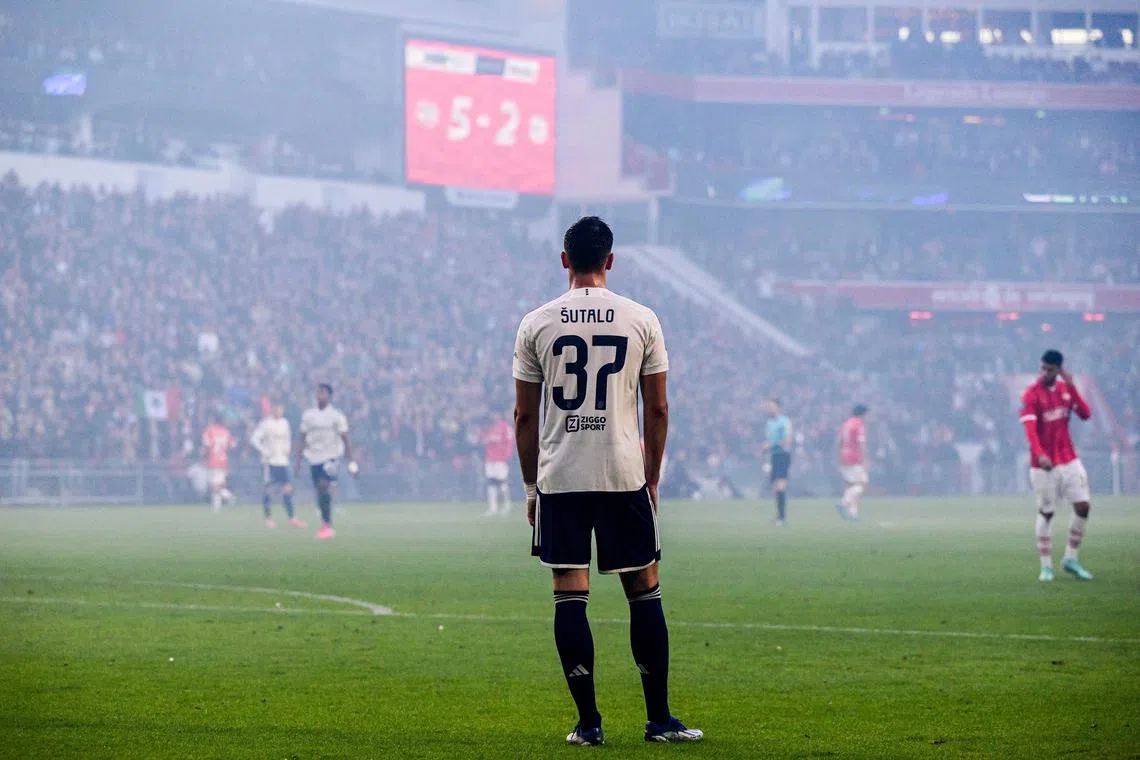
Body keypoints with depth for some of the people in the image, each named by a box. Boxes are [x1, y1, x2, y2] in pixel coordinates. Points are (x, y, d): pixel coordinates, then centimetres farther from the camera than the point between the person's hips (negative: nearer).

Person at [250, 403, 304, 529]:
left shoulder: (284, 423, 12)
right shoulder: (265, 423, -7)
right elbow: (254, 438, -11)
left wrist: (287, 448, 10)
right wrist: (264, 451, -17)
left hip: (283, 461, 5)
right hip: (270, 462, -5)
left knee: (287, 488, -1)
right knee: (269, 489, -2)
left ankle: (292, 518, 1)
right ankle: (268, 518, 8)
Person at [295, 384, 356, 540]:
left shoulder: (336, 415, -2)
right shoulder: (308, 415, 9)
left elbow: (345, 439, -1)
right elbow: (303, 439, 14)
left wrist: (351, 461, -5)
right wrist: (298, 461, 9)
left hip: (330, 457, -5)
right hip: (313, 457, 5)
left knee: (324, 488, -20)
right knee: (320, 492, 6)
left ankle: (327, 525, -17)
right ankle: (326, 527, 17)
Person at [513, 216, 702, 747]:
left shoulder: (536, 324, 3)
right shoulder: (641, 320, 2)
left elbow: (525, 415, 5)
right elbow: (657, 410, 5)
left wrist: (531, 487, 13)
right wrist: (651, 480, 15)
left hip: (558, 478, 0)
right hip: (624, 474, 0)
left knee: (569, 597, 2)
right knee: (644, 591, 8)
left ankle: (588, 723, 0)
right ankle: (659, 719, 8)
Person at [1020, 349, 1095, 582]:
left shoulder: (1065, 388, 6)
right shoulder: (1031, 394, -11)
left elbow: (1086, 414, -2)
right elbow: (1030, 427, -23)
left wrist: (1072, 388, -13)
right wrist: (1040, 454, -38)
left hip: (1069, 459, 5)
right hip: (1044, 463, -5)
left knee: (1083, 506, -1)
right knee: (1046, 513, 0)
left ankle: (1071, 559, 12)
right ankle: (1046, 566, 8)